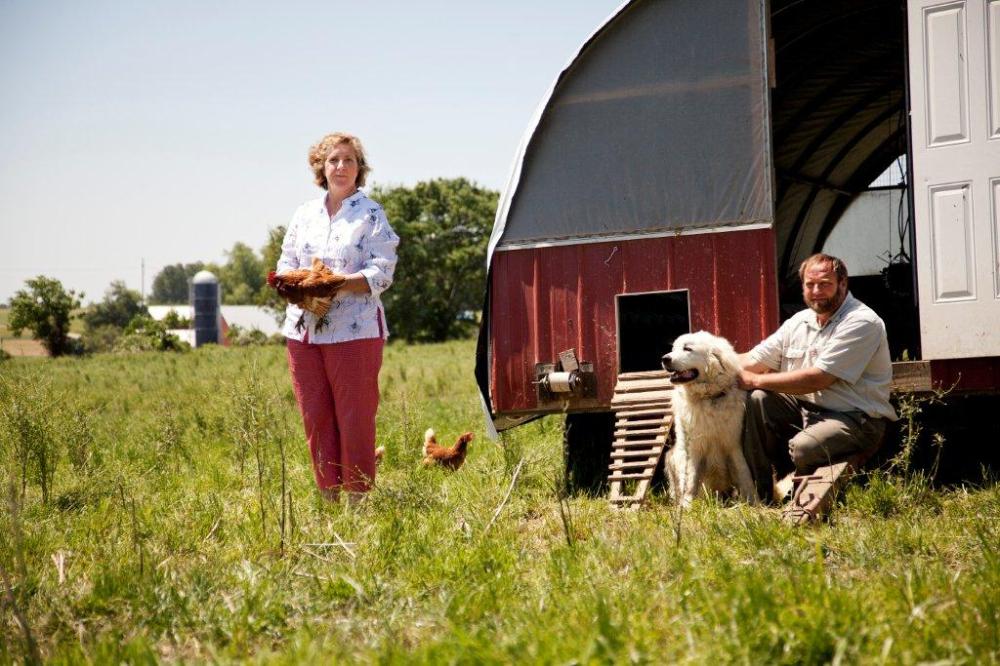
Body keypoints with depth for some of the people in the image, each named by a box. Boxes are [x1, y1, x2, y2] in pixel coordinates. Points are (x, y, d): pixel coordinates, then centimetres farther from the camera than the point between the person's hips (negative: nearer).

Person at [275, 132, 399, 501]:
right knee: (315, 416, 6)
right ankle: (328, 495, 15)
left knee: (355, 417, -3)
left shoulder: (371, 214, 0)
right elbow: (285, 263, 17)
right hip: (303, 329, 5)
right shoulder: (304, 214, 15)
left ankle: (358, 495, 5)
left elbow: (381, 274, -8)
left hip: (353, 330, -5)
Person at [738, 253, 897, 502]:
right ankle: (758, 496, -5)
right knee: (755, 401, -11)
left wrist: (755, 380, -16)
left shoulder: (861, 323, -15)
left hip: (856, 419, -8)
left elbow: (818, 379, -21)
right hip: (806, 409, 8)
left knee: (804, 447, -33)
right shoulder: (799, 322, 10)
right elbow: (753, 360, 10)